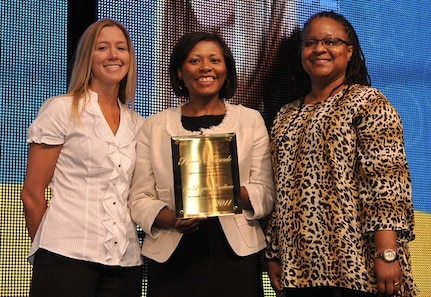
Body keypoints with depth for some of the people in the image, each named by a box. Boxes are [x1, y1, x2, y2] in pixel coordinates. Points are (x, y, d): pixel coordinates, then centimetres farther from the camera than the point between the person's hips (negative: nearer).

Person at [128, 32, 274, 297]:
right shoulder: (154, 126, 7)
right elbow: (140, 198, 3)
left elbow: (266, 196, 2)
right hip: (171, 258, 0)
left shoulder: (250, 120, 6)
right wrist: (172, 219, -16)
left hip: (235, 255, 0)